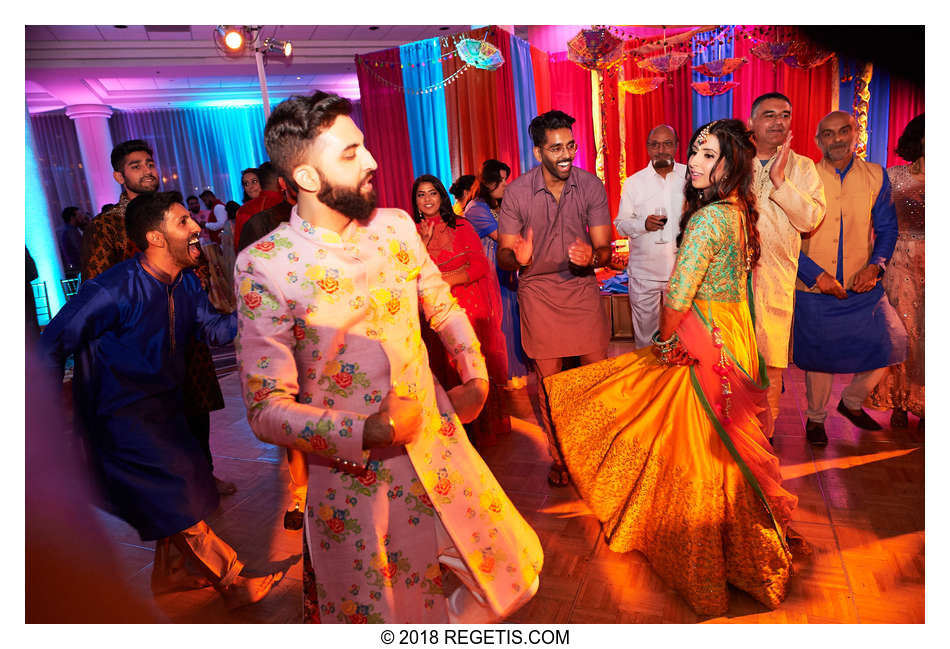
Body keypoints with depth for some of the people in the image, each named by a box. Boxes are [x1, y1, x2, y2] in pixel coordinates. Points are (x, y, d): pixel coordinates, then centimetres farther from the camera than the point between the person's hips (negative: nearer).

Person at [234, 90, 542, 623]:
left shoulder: (396, 225, -1)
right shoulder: (264, 267, -15)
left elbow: (445, 308, 13)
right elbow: (267, 409, -16)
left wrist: (476, 379, 0)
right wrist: (371, 431, -25)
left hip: (439, 448, 5)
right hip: (354, 478, -4)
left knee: (510, 577, 17)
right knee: (381, 617, 14)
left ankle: (450, 622, 46)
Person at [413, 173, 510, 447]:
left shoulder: (461, 227, 5)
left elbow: (480, 266, -4)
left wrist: (443, 280, -12)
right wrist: (424, 242, -12)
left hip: (470, 307, -1)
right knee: (447, 371, 3)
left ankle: (482, 430, 15)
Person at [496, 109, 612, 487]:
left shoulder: (591, 186, -6)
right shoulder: (517, 192, -9)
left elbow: (605, 248, -7)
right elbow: (504, 254, -5)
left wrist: (591, 256, -31)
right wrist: (518, 258, -30)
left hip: (583, 286, 1)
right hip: (538, 290, -1)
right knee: (549, 381, 6)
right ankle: (559, 458, 26)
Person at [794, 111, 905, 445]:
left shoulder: (875, 176, 4)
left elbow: (887, 228, 7)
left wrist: (875, 265, -10)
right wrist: (816, 274, -14)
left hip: (861, 286, 3)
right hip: (814, 291, -2)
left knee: (891, 341, -1)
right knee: (819, 355, 6)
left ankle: (852, 401, 26)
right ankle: (815, 418, 29)